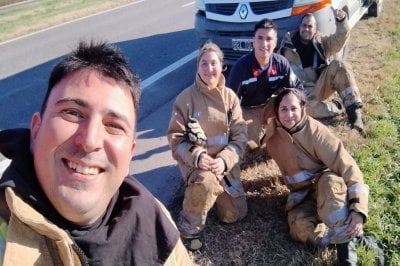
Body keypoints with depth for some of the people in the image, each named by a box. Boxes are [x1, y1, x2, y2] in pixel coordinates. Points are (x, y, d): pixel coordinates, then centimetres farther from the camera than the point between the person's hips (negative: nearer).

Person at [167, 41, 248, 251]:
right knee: (207, 182, -39)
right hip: (194, 161, -4)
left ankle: (214, 190, 35)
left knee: (234, 215, 7)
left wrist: (224, 160, -22)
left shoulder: (230, 97, -2)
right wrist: (197, 157, -28)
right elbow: (176, 138, -11)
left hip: (225, 163, 4)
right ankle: (188, 229, -12)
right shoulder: (185, 98, -12)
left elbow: (240, 136, -4)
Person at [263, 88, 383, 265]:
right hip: (301, 194, 3)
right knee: (301, 228, -32)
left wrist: (358, 209, -34)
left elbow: (347, 166, -24)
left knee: (330, 181, -41)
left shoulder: (316, 131, -19)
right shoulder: (272, 131, -6)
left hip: (327, 186, -2)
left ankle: (347, 239, -29)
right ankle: (353, 236, -18)